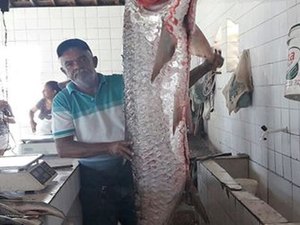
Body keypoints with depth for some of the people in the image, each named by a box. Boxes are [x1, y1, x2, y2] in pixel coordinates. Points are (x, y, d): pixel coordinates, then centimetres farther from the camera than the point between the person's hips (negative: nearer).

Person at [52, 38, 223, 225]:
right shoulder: (63, 101, -5)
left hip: (130, 171, 1)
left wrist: (205, 68, -18)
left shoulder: (121, 84, -4)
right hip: (95, 180, -1)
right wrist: (108, 147, -21)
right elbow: (63, 148, -11)